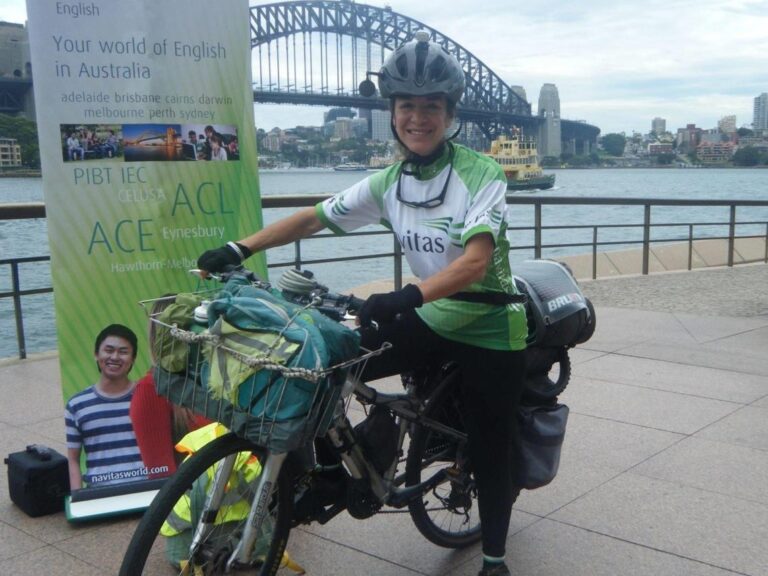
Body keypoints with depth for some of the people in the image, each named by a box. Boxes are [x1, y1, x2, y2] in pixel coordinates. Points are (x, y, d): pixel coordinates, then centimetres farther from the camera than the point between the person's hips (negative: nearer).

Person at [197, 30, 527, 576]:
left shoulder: (482, 174, -18)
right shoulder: (388, 182, -2)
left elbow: (476, 260, -30)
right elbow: (317, 217, 2)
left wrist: (406, 296, -45)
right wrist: (239, 249, -6)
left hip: (490, 329, -4)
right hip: (432, 317, 5)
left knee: (490, 451, 6)